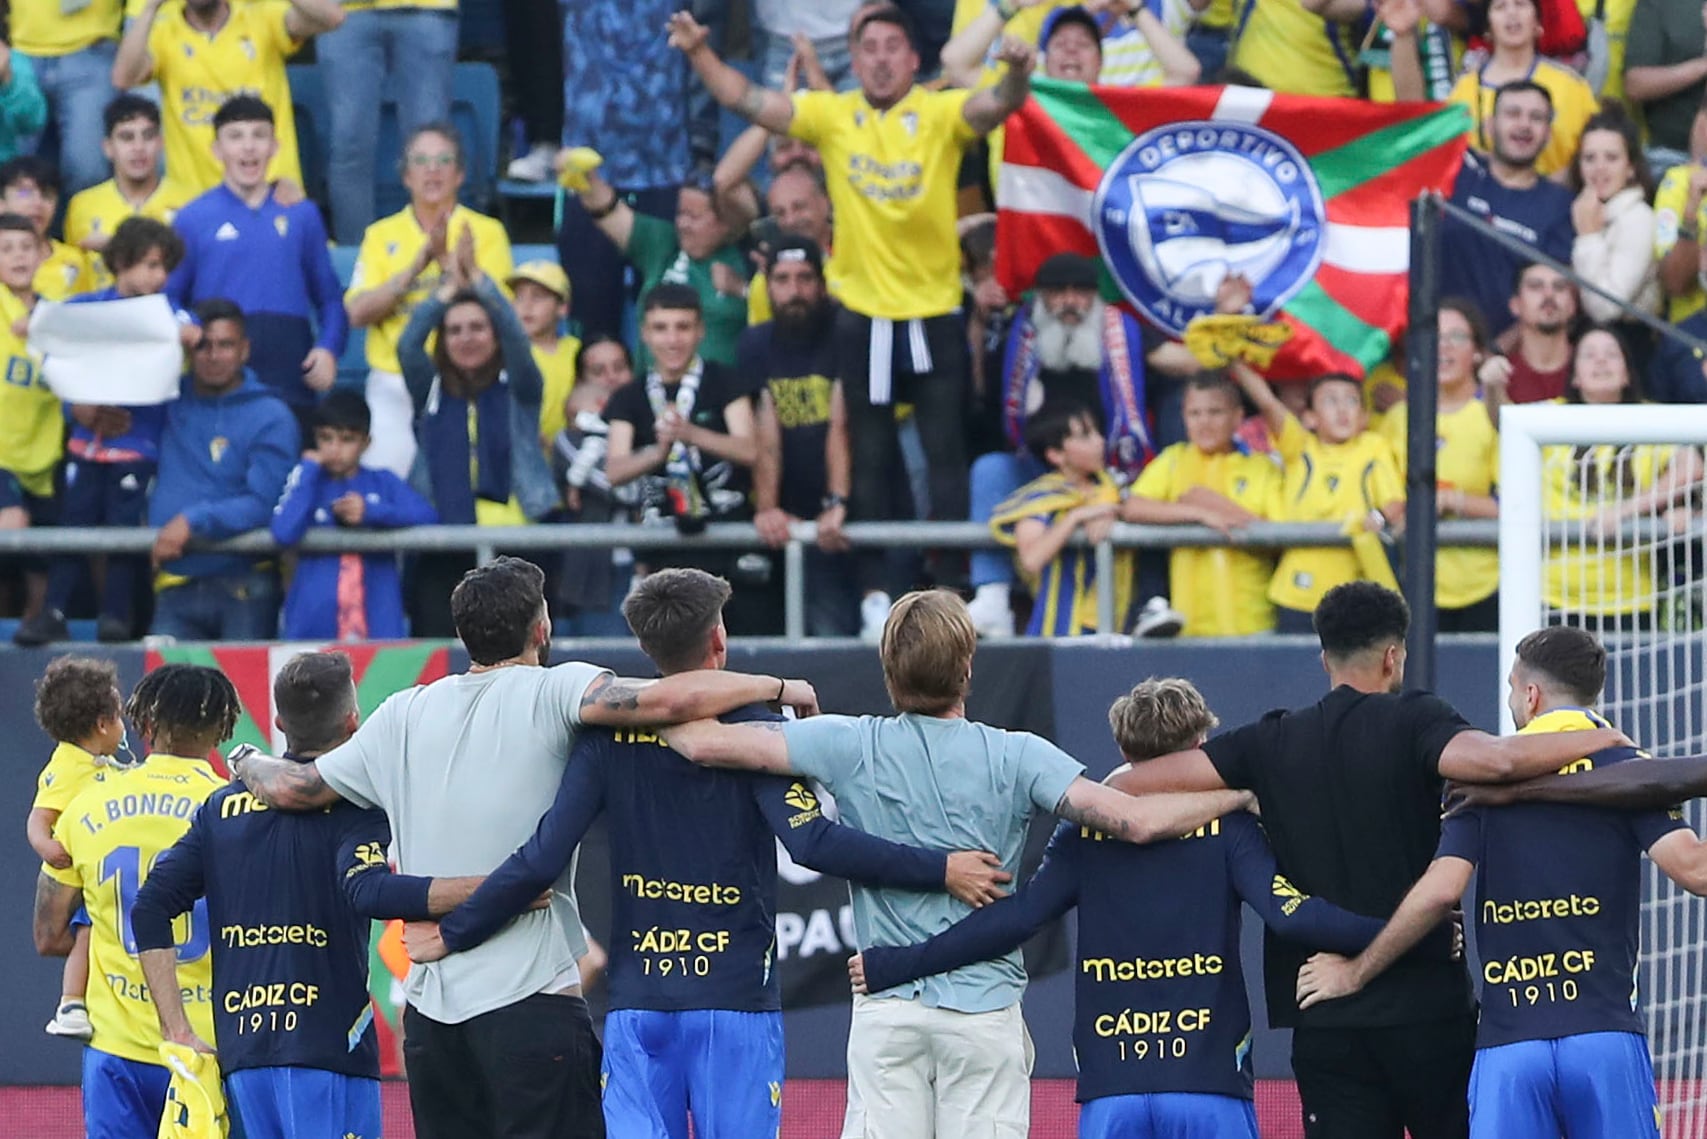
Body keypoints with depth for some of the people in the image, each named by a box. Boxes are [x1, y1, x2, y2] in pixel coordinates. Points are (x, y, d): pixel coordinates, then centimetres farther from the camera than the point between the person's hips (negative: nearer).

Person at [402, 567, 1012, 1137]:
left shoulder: (609, 735, 2)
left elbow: (542, 859, -4)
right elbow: (814, 843, -18)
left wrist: (454, 933, 7)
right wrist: (939, 871, -15)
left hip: (636, 1007, 2)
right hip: (737, 1002, -2)